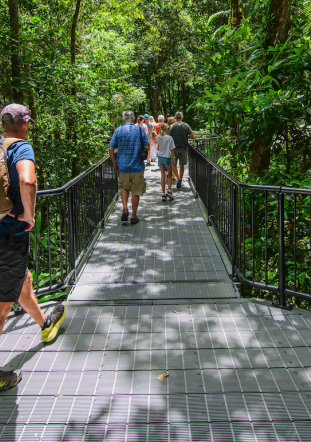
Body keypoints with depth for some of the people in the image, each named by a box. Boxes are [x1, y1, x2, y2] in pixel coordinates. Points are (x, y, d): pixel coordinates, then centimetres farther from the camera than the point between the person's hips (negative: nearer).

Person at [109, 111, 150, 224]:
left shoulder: (118, 130, -2)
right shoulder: (139, 130, -3)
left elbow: (111, 148, -5)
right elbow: (147, 147, -5)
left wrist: (114, 163, 5)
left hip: (123, 166, 1)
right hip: (137, 166, -1)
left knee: (124, 187, 22)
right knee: (136, 191, 10)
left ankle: (125, 208, 2)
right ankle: (134, 216, 15)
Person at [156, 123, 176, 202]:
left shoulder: (158, 137, -1)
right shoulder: (169, 138, -14)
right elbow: (171, 149, -11)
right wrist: (173, 158, 0)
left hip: (160, 157, 4)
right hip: (167, 157, -3)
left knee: (163, 175, 9)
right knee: (169, 175, 15)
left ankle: (163, 194, 8)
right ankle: (169, 190, 2)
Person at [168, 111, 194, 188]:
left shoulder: (172, 126, -6)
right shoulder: (186, 126, -2)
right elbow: (192, 136, -7)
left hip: (175, 147, -1)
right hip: (184, 148, 1)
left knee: (173, 164, 11)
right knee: (182, 165, 13)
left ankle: (178, 178, -10)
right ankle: (180, 180, 13)